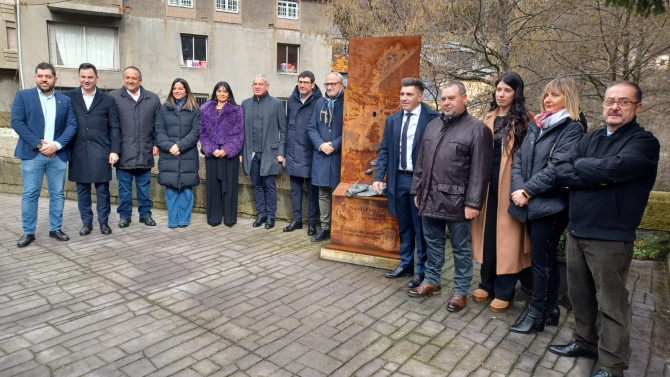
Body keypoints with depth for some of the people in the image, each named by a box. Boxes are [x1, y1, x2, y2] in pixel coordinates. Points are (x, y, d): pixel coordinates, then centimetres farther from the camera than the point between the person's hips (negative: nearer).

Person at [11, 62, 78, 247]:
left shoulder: (66, 100, 10)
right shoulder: (23, 96, 5)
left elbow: (72, 125, 2)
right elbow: (17, 122, -4)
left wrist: (57, 144, -12)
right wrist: (38, 144, -13)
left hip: (58, 154, 2)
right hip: (32, 154, -2)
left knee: (58, 193, 6)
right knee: (30, 194, 2)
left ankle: (55, 228, 18)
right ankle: (28, 232, 11)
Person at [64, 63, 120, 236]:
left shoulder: (107, 100, 5)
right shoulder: (68, 97, 5)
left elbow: (114, 128, 4)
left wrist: (115, 150, -3)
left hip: (100, 152, -1)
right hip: (78, 152, 1)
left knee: (102, 188, 3)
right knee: (82, 189, 8)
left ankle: (103, 221, 15)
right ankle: (86, 222, 20)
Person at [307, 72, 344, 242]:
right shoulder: (320, 103, 11)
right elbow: (311, 127, 9)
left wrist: (334, 145, -14)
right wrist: (321, 144, -7)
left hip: (340, 156, -4)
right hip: (321, 155, 5)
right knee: (323, 194, 10)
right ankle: (325, 228, 20)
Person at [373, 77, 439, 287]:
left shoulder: (433, 119, -8)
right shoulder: (393, 120, 9)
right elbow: (384, 150, 9)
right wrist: (378, 177, 0)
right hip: (398, 179, 5)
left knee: (421, 228, 5)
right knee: (404, 227, 16)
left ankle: (422, 271, 19)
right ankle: (405, 265, 31)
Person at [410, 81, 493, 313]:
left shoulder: (477, 129, -7)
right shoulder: (432, 125, 13)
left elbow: (480, 170, -12)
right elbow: (421, 161, 17)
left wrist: (473, 203, -16)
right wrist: (417, 190, 15)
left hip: (456, 201, -6)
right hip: (430, 198, 6)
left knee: (461, 248, 7)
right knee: (433, 243, 17)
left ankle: (461, 291, 20)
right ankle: (432, 281, 33)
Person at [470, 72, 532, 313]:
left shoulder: (524, 120, -1)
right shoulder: (489, 118, 12)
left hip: (509, 182, -4)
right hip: (488, 181, 5)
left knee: (505, 234, 2)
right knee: (487, 232, 11)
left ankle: (504, 291, 14)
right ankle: (487, 283, 26)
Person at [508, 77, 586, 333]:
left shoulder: (572, 129, -6)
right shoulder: (535, 127, 15)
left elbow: (556, 168, -17)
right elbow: (518, 159, 7)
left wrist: (527, 191, -15)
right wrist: (518, 190, -7)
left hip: (551, 204, -7)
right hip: (530, 205, 7)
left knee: (541, 259, 0)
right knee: (545, 257, 15)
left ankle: (537, 313, 13)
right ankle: (550, 308, 28)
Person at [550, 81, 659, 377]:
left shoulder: (644, 143, -6)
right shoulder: (591, 139, 11)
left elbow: (613, 167, -25)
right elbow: (560, 171, -2)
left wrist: (578, 165, -8)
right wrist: (597, 177, -16)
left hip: (611, 238, -6)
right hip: (576, 231, 6)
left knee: (611, 304, 5)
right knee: (579, 294, 18)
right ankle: (586, 342, 37)